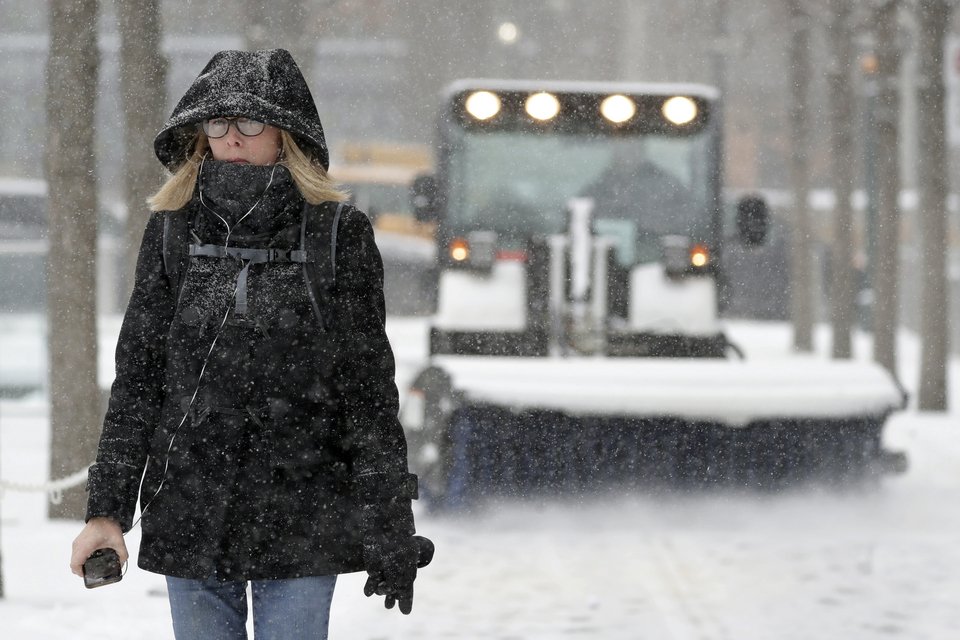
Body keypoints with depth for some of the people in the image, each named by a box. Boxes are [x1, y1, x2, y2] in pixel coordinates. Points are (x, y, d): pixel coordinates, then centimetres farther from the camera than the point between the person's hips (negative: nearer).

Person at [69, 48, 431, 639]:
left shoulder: (338, 231, 0)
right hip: (190, 516, 2)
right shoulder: (173, 229, 6)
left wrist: (390, 528, -4)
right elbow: (137, 374, 7)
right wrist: (108, 508, 2)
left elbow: (369, 388, 0)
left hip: (303, 520, -2)